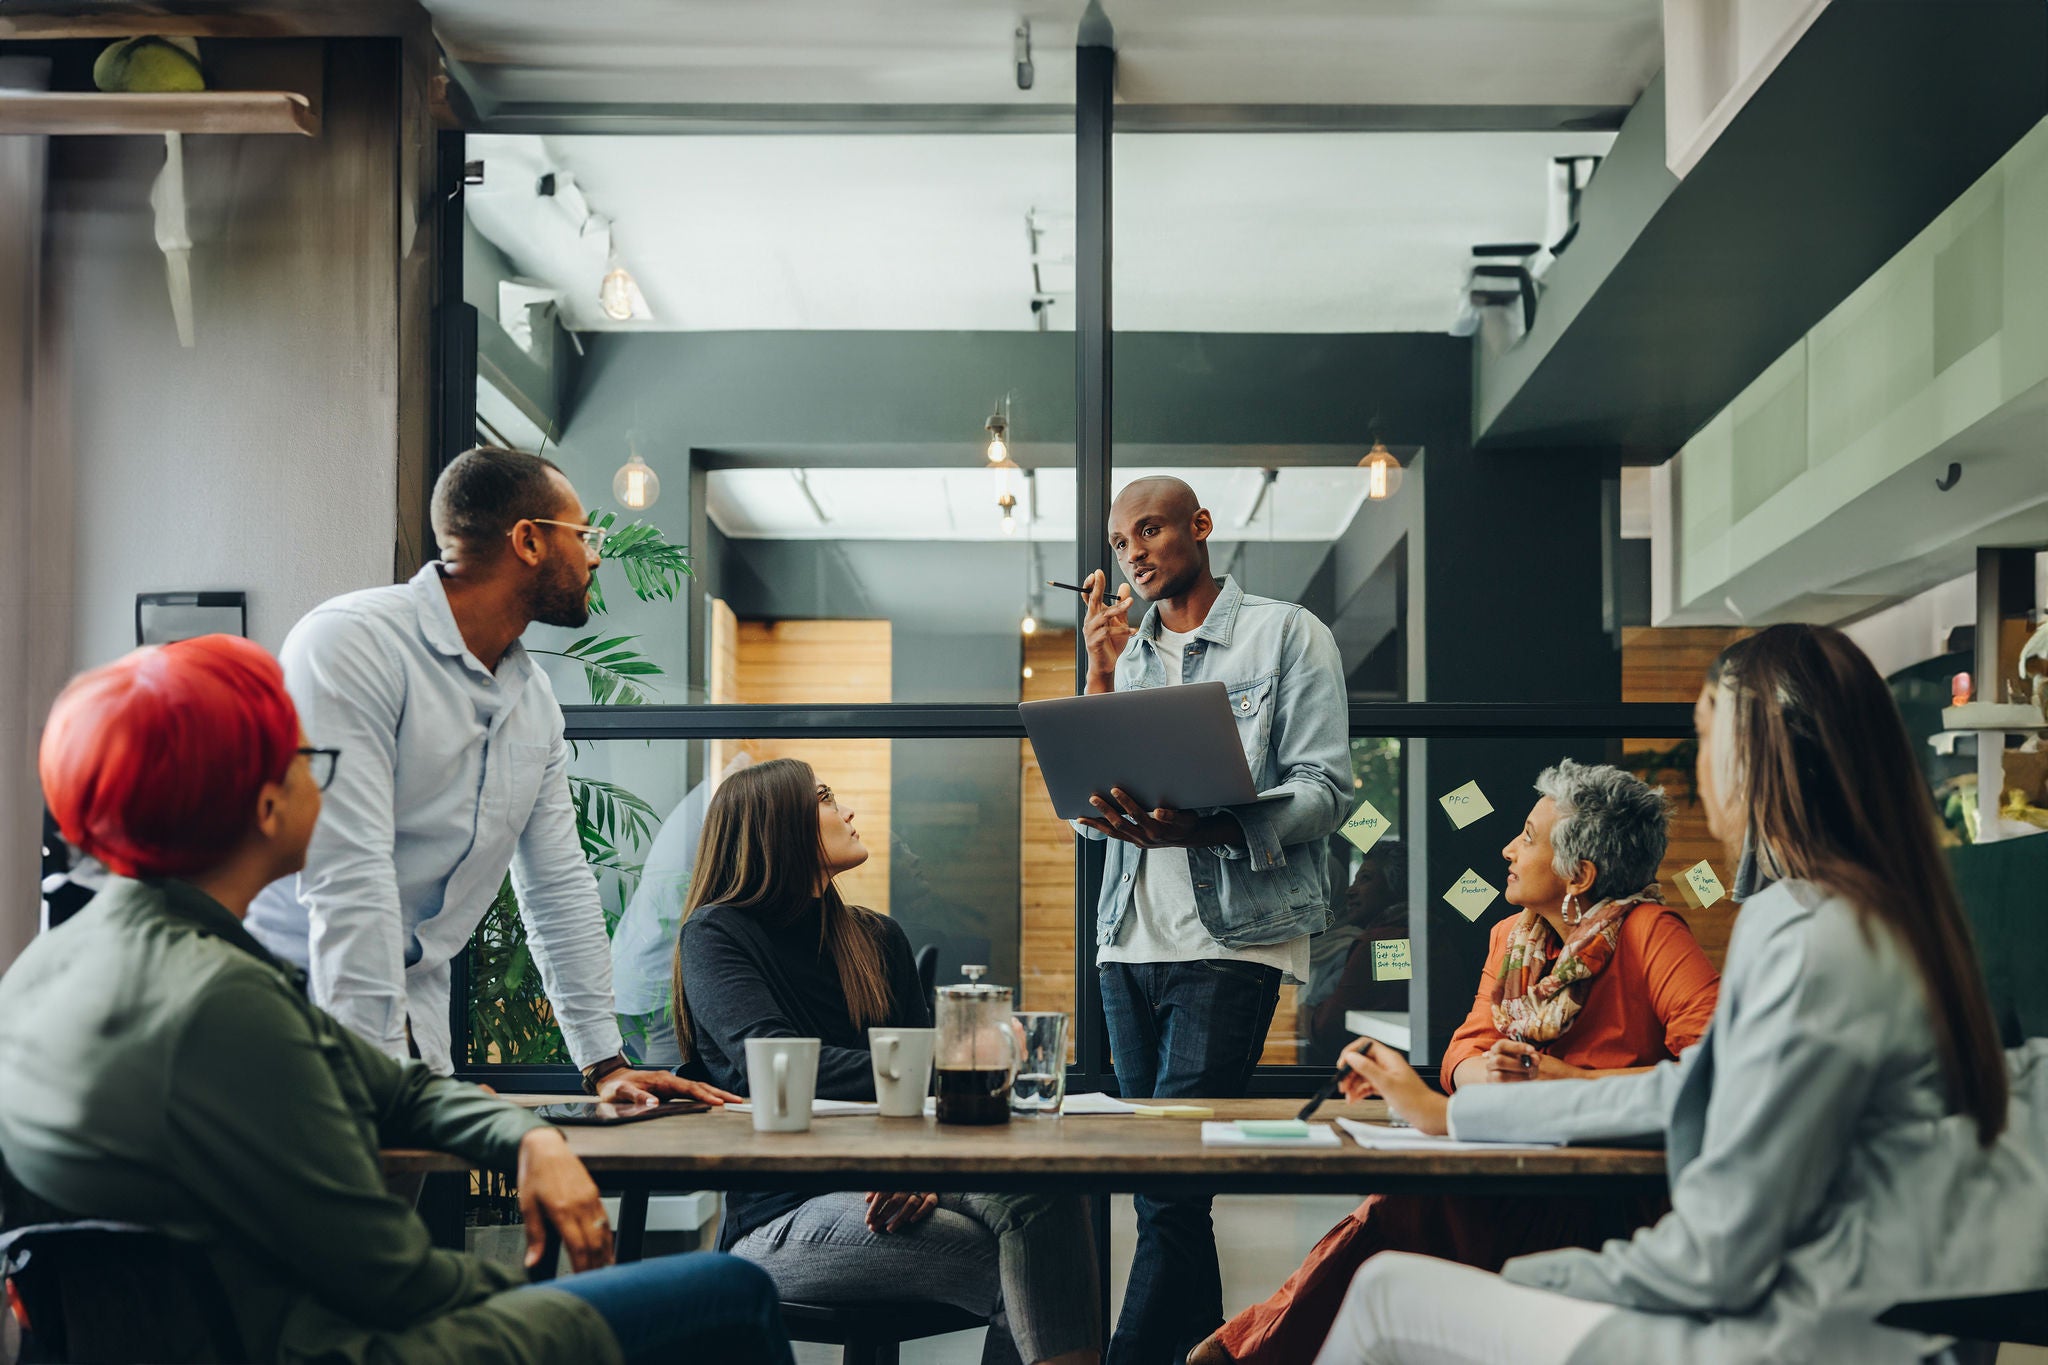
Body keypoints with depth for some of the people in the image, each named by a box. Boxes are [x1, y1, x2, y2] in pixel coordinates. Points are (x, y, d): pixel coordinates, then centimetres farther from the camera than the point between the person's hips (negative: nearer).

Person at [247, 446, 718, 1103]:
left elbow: (560, 885, 17)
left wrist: (606, 1064, 11)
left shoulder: (535, 698, 11)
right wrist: (380, 1071, -27)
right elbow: (349, 876, -22)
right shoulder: (351, 642, -15)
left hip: (416, 1012, 7)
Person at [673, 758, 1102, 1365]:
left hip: (883, 1189, 5)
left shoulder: (878, 938, 20)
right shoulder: (715, 933, 1)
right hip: (783, 1216, -5)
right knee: (1021, 1269, -30)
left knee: (1043, 1186, -29)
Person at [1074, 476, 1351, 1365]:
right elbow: (1084, 807, 11)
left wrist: (1203, 828, -23)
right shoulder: (1125, 652, 19)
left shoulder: (1286, 635, 4)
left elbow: (1323, 792, -7)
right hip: (1131, 941, 6)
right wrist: (1101, 672, 2)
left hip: (1234, 935, -5)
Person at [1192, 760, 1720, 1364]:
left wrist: (1567, 1080, -20)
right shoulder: (1513, 937, 14)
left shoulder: (1648, 933, -8)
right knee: (1397, 1210, -25)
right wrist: (1486, 1073, -16)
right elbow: (1464, 1052, 8)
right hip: (1521, 1176, 7)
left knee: (1403, 1213, -27)